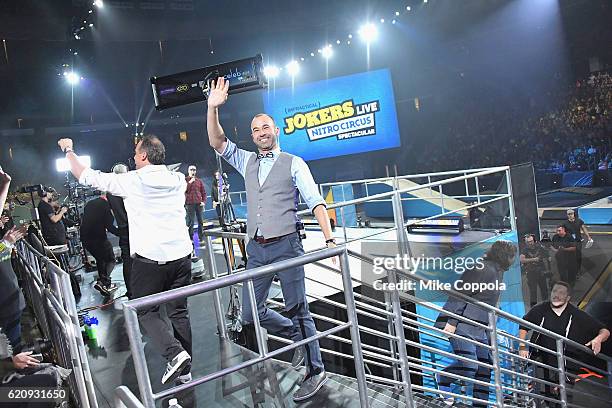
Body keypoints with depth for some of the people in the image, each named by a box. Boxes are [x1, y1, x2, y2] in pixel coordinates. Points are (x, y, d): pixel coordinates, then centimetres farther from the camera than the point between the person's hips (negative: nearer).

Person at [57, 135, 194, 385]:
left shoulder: (131, 181, -6)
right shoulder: (178, 180, 7)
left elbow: (86, 176, 5)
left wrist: (68, 150, 21)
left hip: (149, 258, -4)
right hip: (180, 254, 5)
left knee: (147, 312, 10)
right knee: (179, 311, 12)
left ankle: (175, 353, -11)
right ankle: (185, 370, 14)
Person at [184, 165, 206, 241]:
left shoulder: (199, 181, 15)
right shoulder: (185, 180, 6)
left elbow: (203, 192, 15)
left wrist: (203, 201, 2)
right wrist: (190, 182, -12)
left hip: (199, 204, 4)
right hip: (190, 204, -3)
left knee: (200, 221, 5)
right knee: (190, 222, -5)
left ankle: (201, 238, 12)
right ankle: (190, 239, -1)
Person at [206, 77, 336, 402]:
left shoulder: (293, 163, 1)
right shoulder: (246, 162, 14)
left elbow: (315, 201, -6)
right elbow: (217, 143, 5)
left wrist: (329, 239, -17)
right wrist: (213, 107, -8)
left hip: (286, 245, -5)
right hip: (256, 249, 5)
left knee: (297, 308, 0)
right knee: (250, 312, 7)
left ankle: (315, 371, 16)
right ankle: (297, 336, 29)